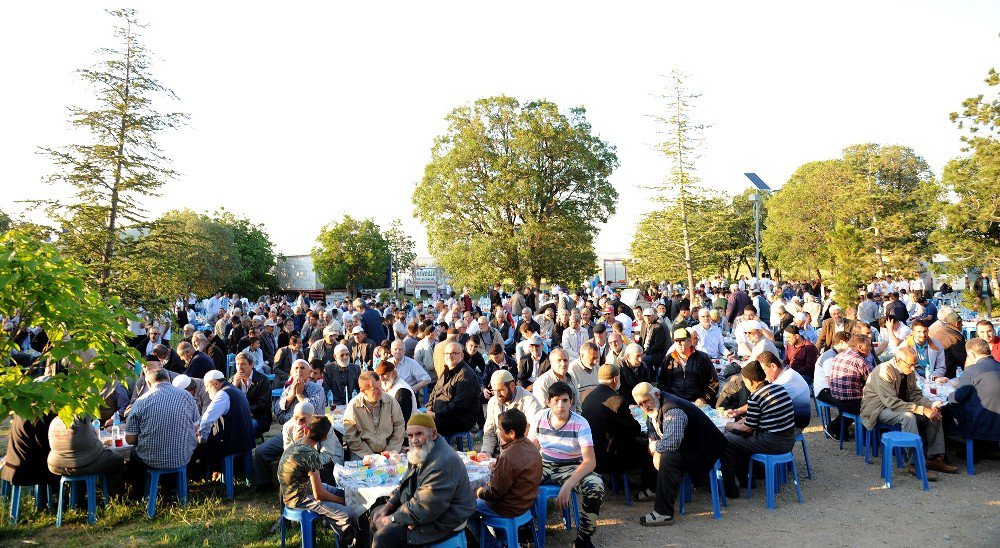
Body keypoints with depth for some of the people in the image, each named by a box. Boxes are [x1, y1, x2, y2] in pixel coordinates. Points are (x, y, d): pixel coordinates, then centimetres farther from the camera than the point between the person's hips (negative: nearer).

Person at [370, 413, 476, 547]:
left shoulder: (442, 465, -31)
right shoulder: (422, 452, 4)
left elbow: (423, 509, -31)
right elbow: (405, 484, 15)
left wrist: (392, 519, -19)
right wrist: (387, 507, 1)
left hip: (440, 522, -10)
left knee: (384, 536, -19)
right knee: (376, 515, 16)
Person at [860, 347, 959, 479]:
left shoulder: (909, 372, 2)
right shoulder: (884, 372, -25)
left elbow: (915, 395, 7)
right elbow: (892, 402, -30)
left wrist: (931, 405, -15)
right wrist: (921, 410, -33)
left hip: (899, 406, 9)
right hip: (878, 409, -9)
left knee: (935, 414, -5)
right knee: (908, 416, -35)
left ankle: (935, 458, -2)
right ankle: (915, 464, -30)